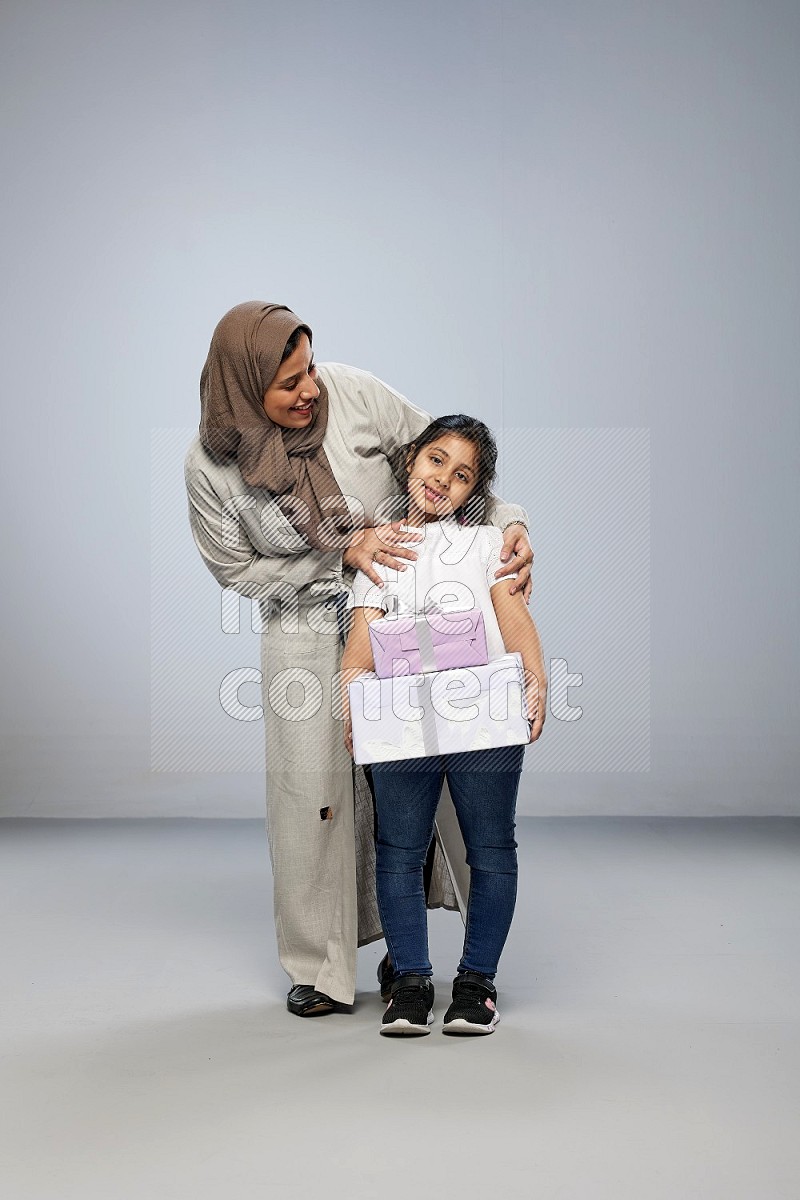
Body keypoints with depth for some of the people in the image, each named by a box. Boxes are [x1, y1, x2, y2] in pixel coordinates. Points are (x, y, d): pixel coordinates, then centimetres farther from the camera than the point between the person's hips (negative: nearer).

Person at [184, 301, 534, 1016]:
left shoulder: (350, 392, -14)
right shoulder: (211, 466, -15)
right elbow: (237, 570, -5)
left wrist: (508, 522, -17)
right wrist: (343, 556, -16)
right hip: (306, 632, -1)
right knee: (312, 793, 2)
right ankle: (319, 965, 20)